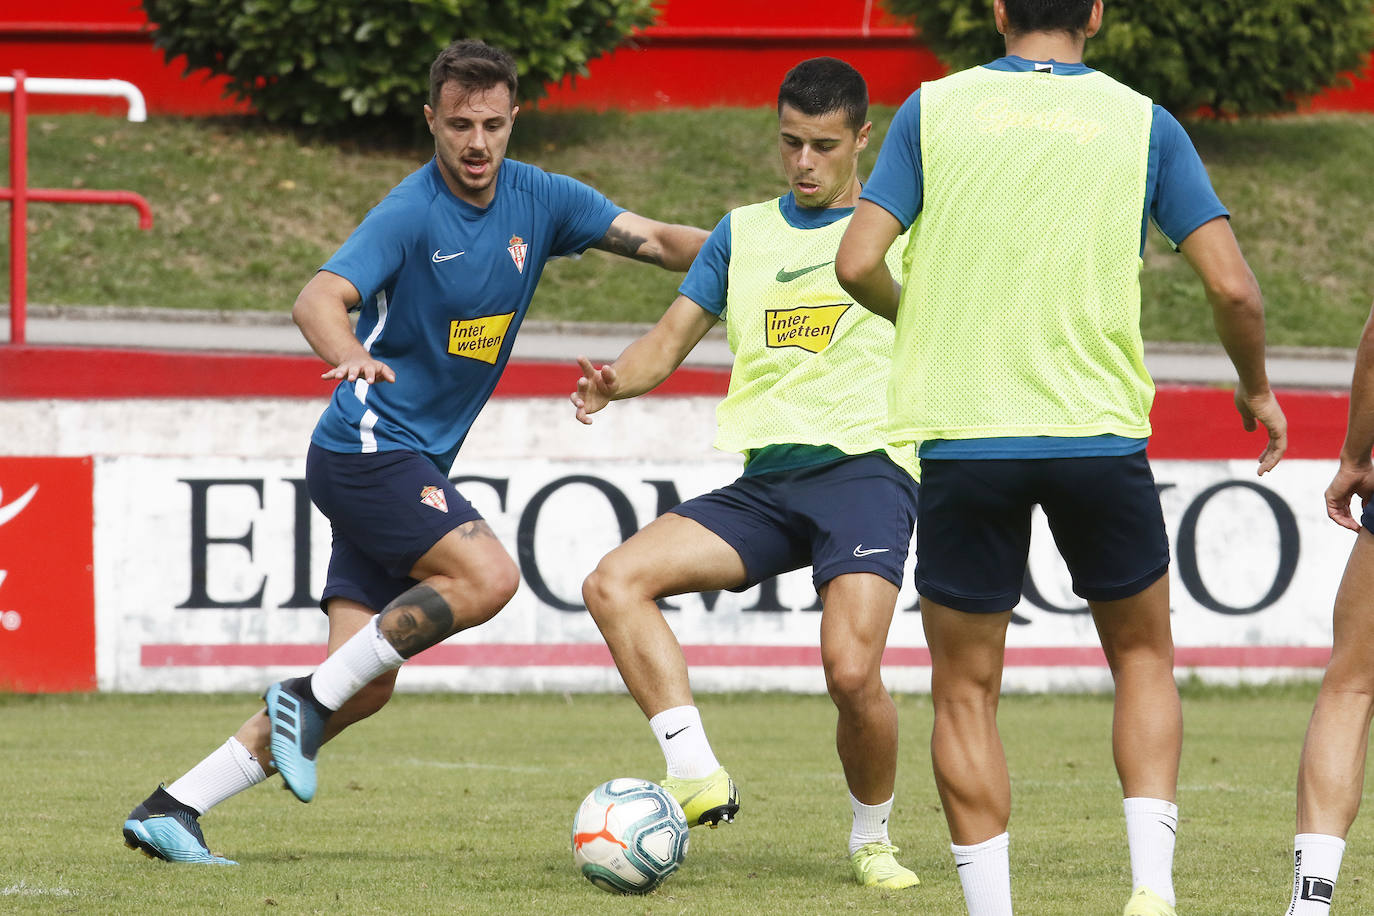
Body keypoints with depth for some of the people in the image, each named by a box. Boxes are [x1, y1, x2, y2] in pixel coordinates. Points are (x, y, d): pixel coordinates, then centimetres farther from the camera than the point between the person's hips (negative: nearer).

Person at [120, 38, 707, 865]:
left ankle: (171, 810, 1)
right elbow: (318, 300, -27)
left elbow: (657, 240, 8)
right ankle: (311, 699, -13)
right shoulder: (411, 214, -15)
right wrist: (349, 354, -49)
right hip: (369, 448, -7)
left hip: (415, 465, 7)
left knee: (367, 684, -1)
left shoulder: (540, 200, 5)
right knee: (487, 575, -26)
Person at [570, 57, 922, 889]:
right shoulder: (743, 234, 19)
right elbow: (672, 338, 15)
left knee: (852, 672, -24)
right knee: (615, 584, -17)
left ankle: (873, 841, 4)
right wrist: (616, 379, -7)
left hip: (866, 469, -4)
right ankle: (698, 778, -21)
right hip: (766, 479, 5)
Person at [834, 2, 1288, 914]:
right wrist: (1257, 389, 17)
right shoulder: (1141, 122, 4)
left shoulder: (935, 110, 3)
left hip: (962, 437, -1)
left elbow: (857, 264, -4)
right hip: (1100, 433, 1)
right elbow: (1233, 289, -1)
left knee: (965, 692, 10)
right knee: (1143, 657, 18)